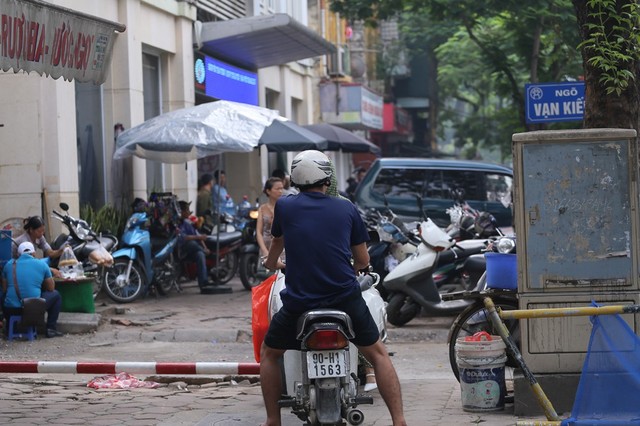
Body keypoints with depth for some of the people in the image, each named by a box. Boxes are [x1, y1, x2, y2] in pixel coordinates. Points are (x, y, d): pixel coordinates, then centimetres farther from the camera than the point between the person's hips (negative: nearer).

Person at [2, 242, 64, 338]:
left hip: (10, 310, 3)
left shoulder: (9, 264, 8)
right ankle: (51, 329, 19)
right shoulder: (42, 264, 4)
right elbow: (51, 288, 13)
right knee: (56, 295, 24)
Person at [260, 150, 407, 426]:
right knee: (377, 354, 16)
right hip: (346, 298, 0)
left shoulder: (284, 206, 4)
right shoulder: (347, 209, 4)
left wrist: (272, 263, 50)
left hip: (299, 302, 0)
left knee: (269, 354, 22)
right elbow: (363, 261, 11)